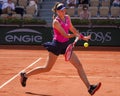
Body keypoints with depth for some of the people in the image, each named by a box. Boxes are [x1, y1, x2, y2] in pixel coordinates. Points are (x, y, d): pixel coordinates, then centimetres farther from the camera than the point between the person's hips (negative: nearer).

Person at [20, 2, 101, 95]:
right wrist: (75, 35, -9)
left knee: (79, 65, -4)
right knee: (47, 68, 4)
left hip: (66, 45, 6)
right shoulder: (56, 22, -18)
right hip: (57, 45, -6)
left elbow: (73, 29, 18)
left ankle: (89, 88, -6)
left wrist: (83, 37, 12)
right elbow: (65, 35, -21)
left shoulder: (67, 17, 3)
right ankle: (25, 75, 23)